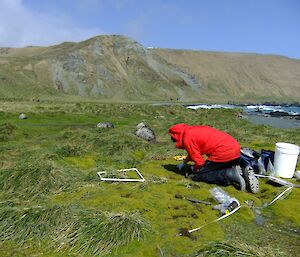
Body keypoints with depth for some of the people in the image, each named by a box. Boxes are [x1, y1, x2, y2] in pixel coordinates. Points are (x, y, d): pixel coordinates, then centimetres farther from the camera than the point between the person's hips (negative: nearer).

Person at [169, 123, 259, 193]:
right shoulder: (194, 130, 22)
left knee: (197, 175, 4)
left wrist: (195, 171, 15)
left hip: (223, 153, -9)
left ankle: (231, 175, -12)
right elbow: (195, 151, 38)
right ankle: (243, 173, 4)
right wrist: (184, 162, 41)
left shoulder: (187, 139, -6)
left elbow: (199, 161, -5)